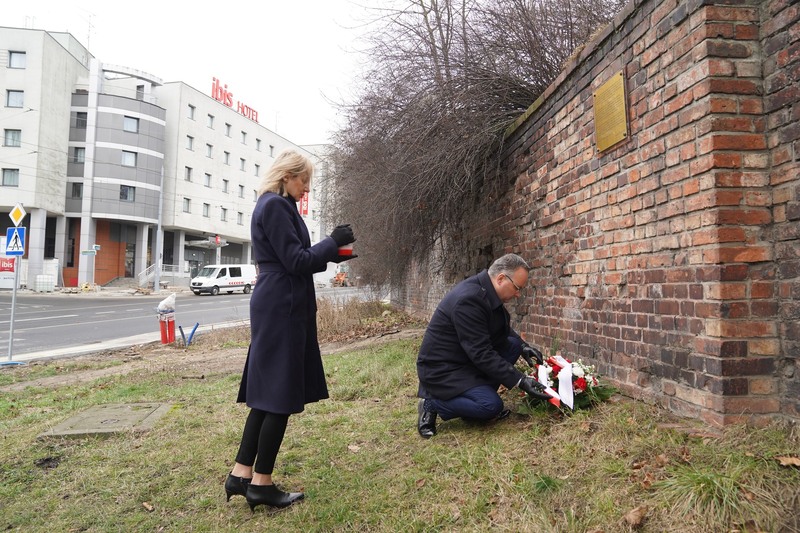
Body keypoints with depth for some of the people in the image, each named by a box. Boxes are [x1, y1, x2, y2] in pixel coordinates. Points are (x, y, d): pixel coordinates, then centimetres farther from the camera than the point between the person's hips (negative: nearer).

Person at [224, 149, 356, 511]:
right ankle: (261, 484, 10)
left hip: (277, 307, 10)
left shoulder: (276, 206, 19)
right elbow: (296, 262, -17)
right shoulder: (275, 206, -13)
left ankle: (241, 474, 20)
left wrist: (334, 254, 13)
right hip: (282, 309, -10)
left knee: (267, 393, 13)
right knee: (280, 395, -2)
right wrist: (333, 242, -7)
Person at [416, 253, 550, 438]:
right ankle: (432, 404, -4)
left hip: (467, 357, 10)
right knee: (492, 406, -22)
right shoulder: (469, 299, -29)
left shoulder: (486, 291, 0)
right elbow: (481, 354, -28)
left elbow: (503, 329, 17)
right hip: (442, 368, -10)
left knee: (513, 344, 2)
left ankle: (482, 393, 6)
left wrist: (523, 345, -1)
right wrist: (520, 380, -25)